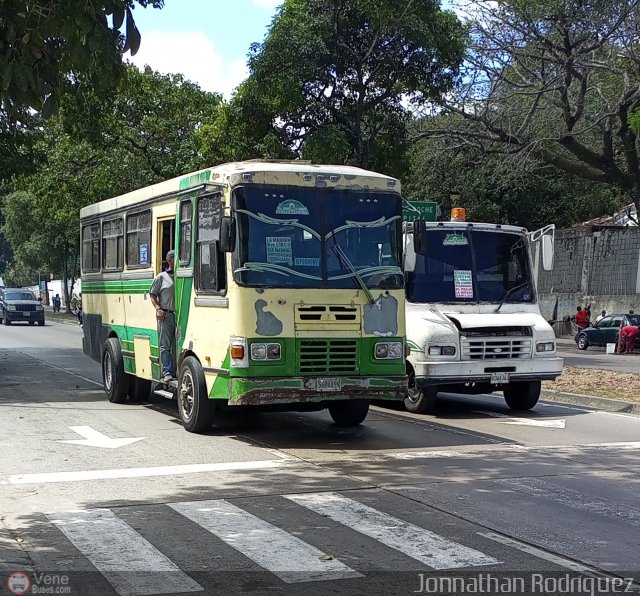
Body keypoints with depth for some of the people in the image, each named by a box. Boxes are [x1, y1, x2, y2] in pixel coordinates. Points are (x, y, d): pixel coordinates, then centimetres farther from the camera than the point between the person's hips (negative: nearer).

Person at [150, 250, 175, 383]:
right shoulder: (161, 277, 5)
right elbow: (152, 294, 7)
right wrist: (158, 309, -7)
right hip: (165, 315, -3)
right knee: (165, 346, -4)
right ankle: (167, 373, -5)